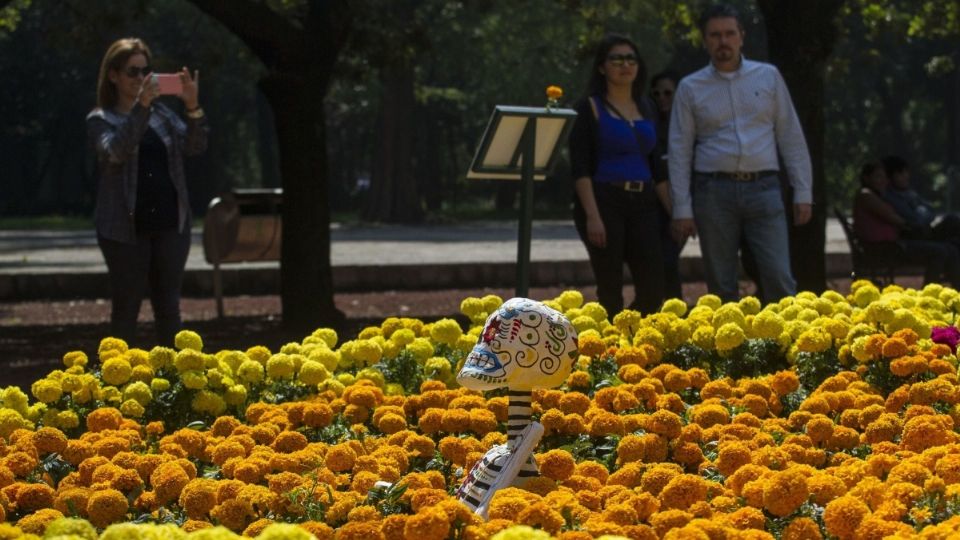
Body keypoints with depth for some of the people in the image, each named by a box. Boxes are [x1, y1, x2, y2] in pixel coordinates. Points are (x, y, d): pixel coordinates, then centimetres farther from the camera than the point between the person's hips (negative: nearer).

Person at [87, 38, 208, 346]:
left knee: (169, 308, 4)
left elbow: (195, 147, 0)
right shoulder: (100, 120, 0)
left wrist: (192, 107, -16)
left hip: (170, 224, 3)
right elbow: (116, 151, -20)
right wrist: (140, 106, -29)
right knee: (126, 309, 1)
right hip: (126, 228, -3)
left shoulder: (163, 114, 11)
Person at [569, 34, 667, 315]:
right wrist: (592, 216, -18)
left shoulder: (646, 108, 15)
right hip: (604, 201, -5)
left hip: (642, 204, 5)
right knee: (610, 290, -4)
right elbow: (580, 168, -9)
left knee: (653, 290, -3)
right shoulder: (590, 108, -2)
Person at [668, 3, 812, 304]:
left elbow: (791, 137, 9)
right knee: (721, 287, 2)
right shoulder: (691, 88, 6)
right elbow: (680, 151, 5)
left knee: (778, 279, -9)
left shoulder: (768, 77, 9)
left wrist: (803, 193, 3)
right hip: (715, 191, 0)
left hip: (763, 188, 0)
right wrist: (682, 209, -2)